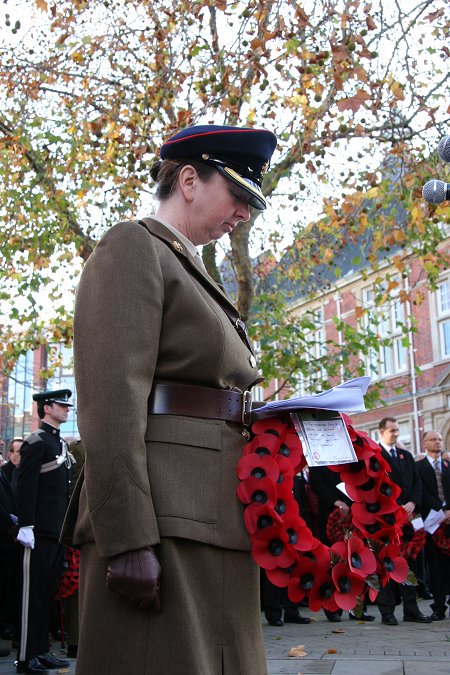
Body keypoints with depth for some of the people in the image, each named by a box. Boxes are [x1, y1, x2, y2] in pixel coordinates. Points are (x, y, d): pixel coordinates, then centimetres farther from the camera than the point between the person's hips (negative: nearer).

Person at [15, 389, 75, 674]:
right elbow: (26, 487, -15)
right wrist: (26, 525, -21)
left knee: (50, 592, 11)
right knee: (34, 593, -4)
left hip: (59, 531, 8)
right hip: (40, 532, -8)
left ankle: (42, 651, 18)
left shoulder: (62, 444, 19)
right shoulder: (36, 443, -8)